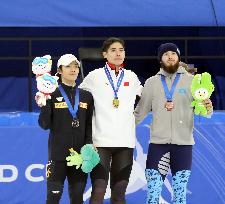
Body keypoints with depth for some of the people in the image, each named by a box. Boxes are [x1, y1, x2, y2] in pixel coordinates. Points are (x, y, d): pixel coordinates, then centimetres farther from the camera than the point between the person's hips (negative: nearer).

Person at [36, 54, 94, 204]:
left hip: (79, 153, 4)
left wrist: (89, 146, -3)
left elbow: (89, 126, 11)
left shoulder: (86, 96, 9)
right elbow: (45, 125, -5)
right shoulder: (53, 95, -1)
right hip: (58, 153, -4)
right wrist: (44, 105, -19)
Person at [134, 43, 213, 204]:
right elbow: (140, 112, 13)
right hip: (158, 143, 1)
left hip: (183, 143, -1)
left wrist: (208, 109, -25)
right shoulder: (152, 83, 7)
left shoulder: (191, 81, 2)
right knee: (153, 190, -3)